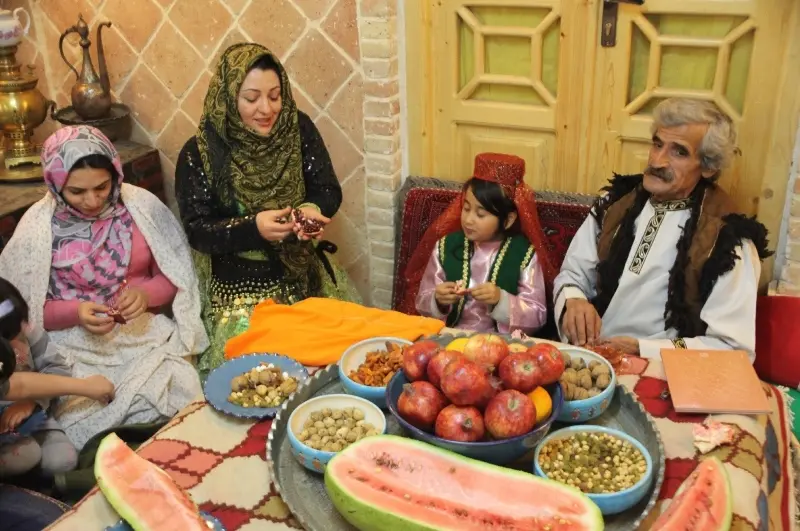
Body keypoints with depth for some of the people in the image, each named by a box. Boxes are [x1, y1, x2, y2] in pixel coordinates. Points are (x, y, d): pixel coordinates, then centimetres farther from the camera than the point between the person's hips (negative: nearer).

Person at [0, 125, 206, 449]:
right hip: (75, 346, -1)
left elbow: (176, 276, 5)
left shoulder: (141, 205, -2)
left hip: (146, 333, 1)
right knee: (86, 425, -25)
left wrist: (146, 294, -16)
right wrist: (74, 312, -17)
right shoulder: (38, 226, -5)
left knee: (183, 400, -24)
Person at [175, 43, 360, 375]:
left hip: (304, 273, 3)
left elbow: (328, 190, -1)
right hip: (239, 285, -3)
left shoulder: (299, 129, -3)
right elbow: (197, 229, -11)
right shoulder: (199, 153, -10)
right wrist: (254, 228, -28)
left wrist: (312, 210, -25)